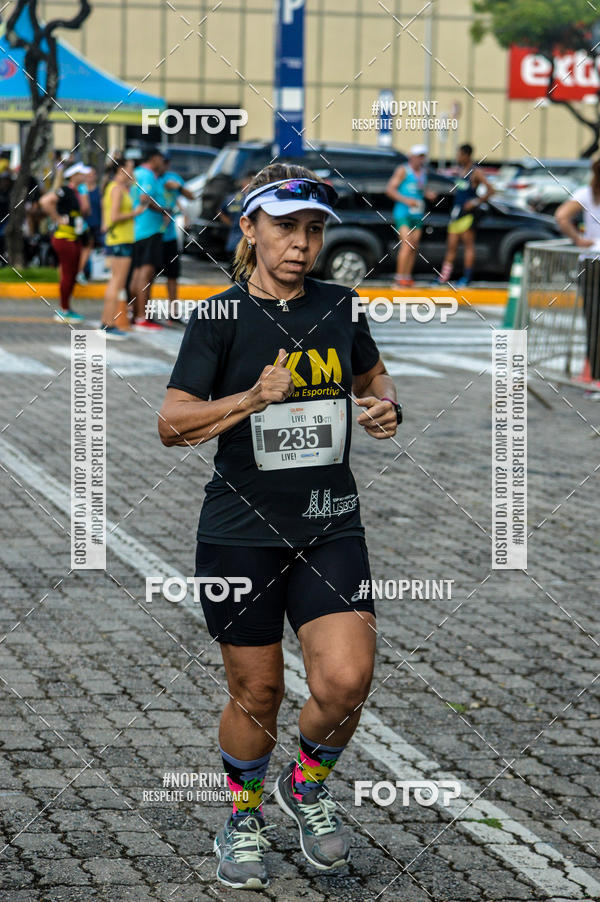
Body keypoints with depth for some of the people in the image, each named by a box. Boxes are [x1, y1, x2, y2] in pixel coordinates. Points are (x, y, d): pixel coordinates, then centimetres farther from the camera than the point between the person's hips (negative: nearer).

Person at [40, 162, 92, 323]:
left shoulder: (75, 192, 14)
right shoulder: (65, 190, -15)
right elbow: (45, 201, -28)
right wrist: (58, 218, -20)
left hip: (74, 237, 10)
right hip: (64, 237, -10)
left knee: (72, 274, 12)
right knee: (67, 274, -7)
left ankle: (66, 308, 20)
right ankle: (64, 311, -1)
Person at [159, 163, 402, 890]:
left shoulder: (338, 307, 5)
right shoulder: (221, 318, -6)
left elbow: (371, 375, 23)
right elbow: (172, 424, -10)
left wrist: (385, 408, 1)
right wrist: (253, 398, -23)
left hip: (331, 528, 3)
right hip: (241, 531, -3)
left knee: (346, 680, -12)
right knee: (256, 694, 6)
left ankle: (307, 786, 18)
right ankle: (243, 816, 33)